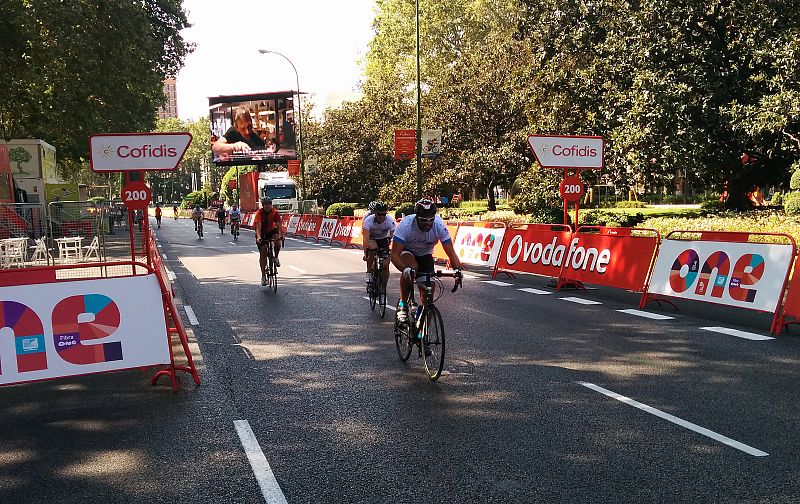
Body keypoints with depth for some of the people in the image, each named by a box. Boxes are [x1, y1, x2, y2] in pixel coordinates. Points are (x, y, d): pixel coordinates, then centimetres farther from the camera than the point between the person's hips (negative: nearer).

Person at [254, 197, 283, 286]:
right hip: (262, 233, -1)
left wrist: (279, 235, -43)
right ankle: (263, 275, 1)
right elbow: (258, 226, -34)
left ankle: (276, 258, 0)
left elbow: (278, 225, -27)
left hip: (272, 230, 1)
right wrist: (258, 237, -48)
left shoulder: (275, 212, -18)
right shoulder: (259, 213, -23)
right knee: (263, 253, -6)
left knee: (278, 242, -31)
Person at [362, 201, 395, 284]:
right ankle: (369, 273, -19)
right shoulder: (368, 220, -31)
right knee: (372, 248, -34)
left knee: (385, 266, -9)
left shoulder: (390, 221, -29)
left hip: (384, 239, 1)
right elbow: (365, 239, -37)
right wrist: (365, 253, -46)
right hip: (372, 238, -1)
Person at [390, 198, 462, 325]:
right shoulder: (406, 225, -35)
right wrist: (405, 270, -56)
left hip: (425, 255, 2)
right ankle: (402, 305, -18)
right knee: (412, 267, -36)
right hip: (407, 252, -2)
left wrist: (458, 269, -44)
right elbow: (394, 255, -37)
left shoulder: (439, 225, -29)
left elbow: (451, 253, -25)